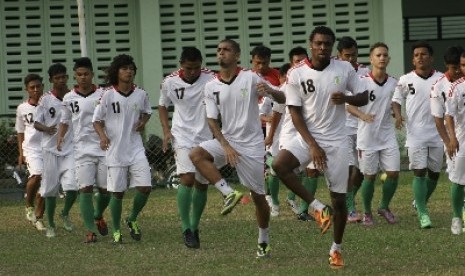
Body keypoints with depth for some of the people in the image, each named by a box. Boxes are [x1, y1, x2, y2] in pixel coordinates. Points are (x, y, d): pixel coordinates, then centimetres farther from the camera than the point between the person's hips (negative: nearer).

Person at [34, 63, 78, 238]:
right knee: (50, 189, 4)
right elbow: (36, 123, -2)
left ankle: (65, 214, 17)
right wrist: (46, 129, -23)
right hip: (51, 149, 0)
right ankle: (51, 225, 20)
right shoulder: (45, 100, -2)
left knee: (72, 187, -12)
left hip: (71, 149, 0)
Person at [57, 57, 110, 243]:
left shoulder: (103, 95, 1)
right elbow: (64, 122, 15)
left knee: (105, 189, 3)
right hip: (82, 149, 0)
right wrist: (60, 138, -1)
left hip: (103, 147, 0)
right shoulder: (69, 99, 5)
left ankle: (98, 216, 33)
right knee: (85, 189, -9)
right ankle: (90, 230, -7)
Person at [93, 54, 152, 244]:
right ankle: (116, 231, 21)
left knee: (145, 187, -8)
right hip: (115, 150, -3)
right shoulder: (107, 95, -9)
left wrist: (143, 121, -2)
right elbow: (97, 120, -2)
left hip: (136, 148, 3)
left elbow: (147, 111, 20)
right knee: (117, 192, 4)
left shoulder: (141, 94, 0)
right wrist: (102, 135, -21)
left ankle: (132, 220, 19)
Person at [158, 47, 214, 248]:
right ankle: (186, 228, -14)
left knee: (202, 184, 7)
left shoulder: (210, 78, -10)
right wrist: (166, 130, 0)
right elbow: (163, 105, 12)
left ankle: (194, 227, 25)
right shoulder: (170, 82, -4)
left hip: (205, 137, 1)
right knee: (187, 178, -19)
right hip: (183, 137, -1)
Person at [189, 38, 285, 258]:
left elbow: (282, 99, -6)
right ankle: (229, 193, -23)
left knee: (258, 195, 3)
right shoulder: (211, 87, 2)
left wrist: (269, 91, -29)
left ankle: (263, 242, 20)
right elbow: (212, 120, -1)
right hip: (226, 140, 3)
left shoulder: (250, 79, -7)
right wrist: (226, 146, -14)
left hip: (251, 144, -3)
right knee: (196, 154, -26)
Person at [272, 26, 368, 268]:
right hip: (307, 136, 0)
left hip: (336, 140, 0)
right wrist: (312, 145, -14)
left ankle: (336, 249, 22)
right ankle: (317, 207, -13)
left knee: (339, 198, 3)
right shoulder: (296, 74, -7)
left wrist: (346, 98, -18)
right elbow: (295, 113, -6)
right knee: (280, 165, -28)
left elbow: (364, 97, 5)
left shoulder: (345, 69, -4)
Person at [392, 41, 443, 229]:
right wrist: (397, 114, -9)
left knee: (434, 173, 10)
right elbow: (396, 99, 10)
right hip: (416, 134, -2)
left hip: (437, 133, 2)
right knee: (419, 172, -8)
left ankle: (420, 202, 33)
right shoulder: (406, 80, -1)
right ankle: (422, 213, -7)